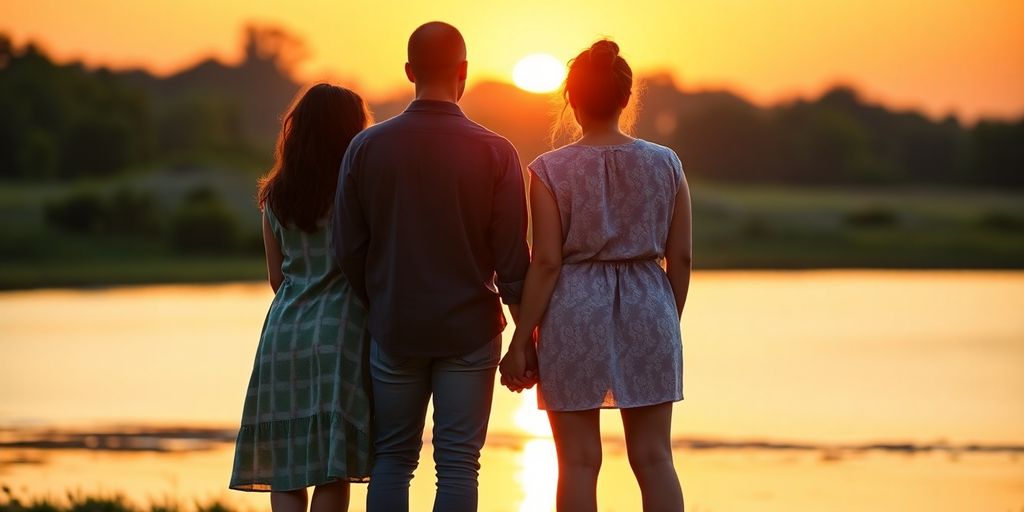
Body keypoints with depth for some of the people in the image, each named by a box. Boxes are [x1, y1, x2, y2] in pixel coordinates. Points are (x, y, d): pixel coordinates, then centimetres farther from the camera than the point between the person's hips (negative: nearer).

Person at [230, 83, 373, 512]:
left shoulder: (275, 196, 9)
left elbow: (277, 276, 14)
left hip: (284, 330, 4)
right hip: (339, 328, -4)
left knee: (285, 462, 6)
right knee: (332, 466, -2)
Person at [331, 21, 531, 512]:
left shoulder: (366, 147, -2)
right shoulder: (495, 153, -8)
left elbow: (348, 248, 2)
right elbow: (512, 257, -7)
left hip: (393, 329, 2)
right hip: (470, 330, -2)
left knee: (392, 459, 11)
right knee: (457, 462, 2)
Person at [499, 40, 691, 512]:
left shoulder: (550, 170, -7)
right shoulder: (664, 163, 2)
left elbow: (546, 262, -10)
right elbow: (680, 256, 4)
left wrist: (521, 340, -3)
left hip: (573, 312, -2)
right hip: (647, 309, 3)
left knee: (578, 460, 3)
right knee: (653, 456, 6)